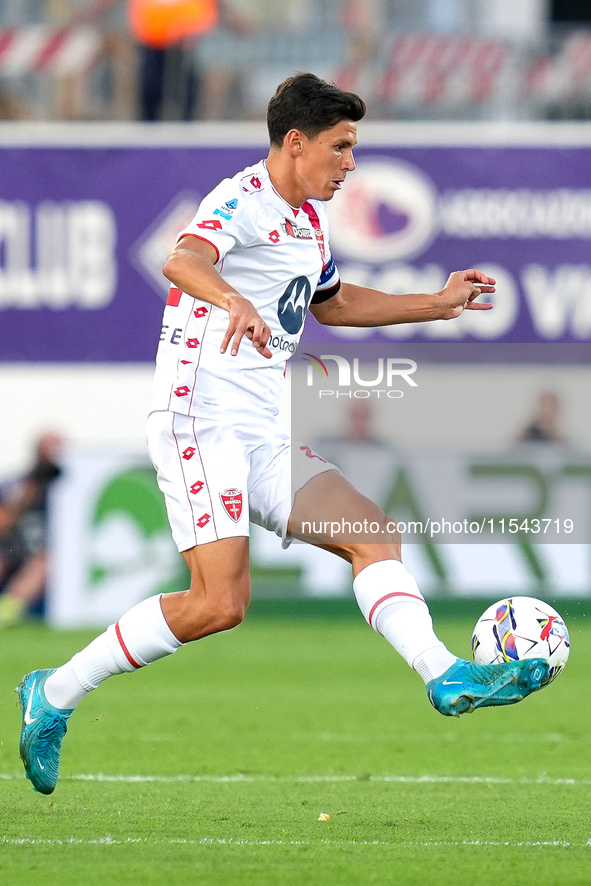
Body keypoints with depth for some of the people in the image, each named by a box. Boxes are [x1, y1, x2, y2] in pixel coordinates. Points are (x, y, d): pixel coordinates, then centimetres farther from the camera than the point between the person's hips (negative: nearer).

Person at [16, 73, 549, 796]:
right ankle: (53, 696, -7)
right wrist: (233, 300, -56)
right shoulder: (244, 200, -12)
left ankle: (446, 678, -11)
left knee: (374, 534, -2)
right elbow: (182, 260, -34)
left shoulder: (310, 221, 18)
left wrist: (438, 304, 33)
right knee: (221, 603, -18)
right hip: (199, 421, -9)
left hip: (259, 437, 9)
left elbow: (332, 303, 38)